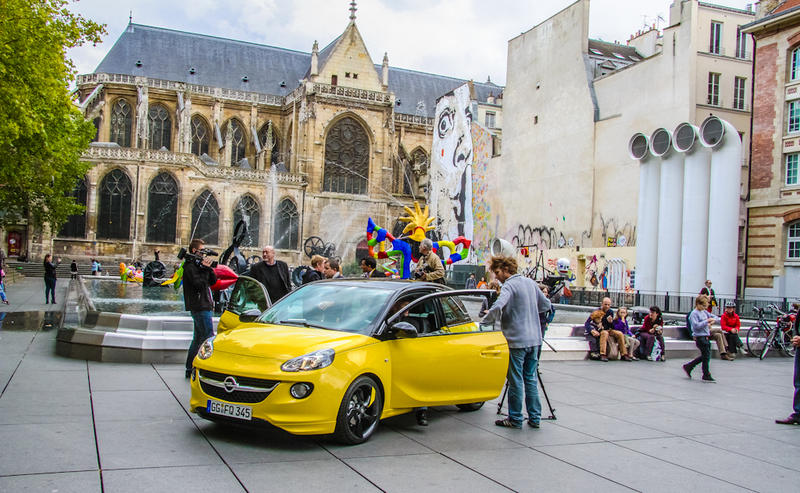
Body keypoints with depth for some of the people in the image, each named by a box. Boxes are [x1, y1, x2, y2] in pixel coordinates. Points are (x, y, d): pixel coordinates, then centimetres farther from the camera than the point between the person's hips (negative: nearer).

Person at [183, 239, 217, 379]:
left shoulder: (199, 264, 19)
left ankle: (190, 369, 20)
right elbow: (198, 283, -21)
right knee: (209, 337, -12)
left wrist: (208, 268, -1)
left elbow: (213, 281, 14)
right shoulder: (190, 266, -9)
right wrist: (205, 268, -12)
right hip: (199, 306, -10)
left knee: (198, 338, 14)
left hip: (203, 305, 10)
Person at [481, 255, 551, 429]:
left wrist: (483, 323, -20)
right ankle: (535, 418, 18)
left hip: (516, 341, -7)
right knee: (531, 379, 14)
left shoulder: (509, 286, -14)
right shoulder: (530, 282, 10)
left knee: (516, 381, 2)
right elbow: (545, 305, 21)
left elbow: (497, 307, -31)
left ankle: (515, 419, 10)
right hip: (534, 339, 7)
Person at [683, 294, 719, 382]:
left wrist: (712, 321, -3)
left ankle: (688, 367, 25)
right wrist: (707, 321, -20)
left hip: (705, 337, 8)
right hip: (700, 337, -8)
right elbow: (696, 325, -22)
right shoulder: (694, 314, -12)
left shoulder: (704, 312, 12)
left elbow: (714, 317, 19)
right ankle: (706, 375, 10)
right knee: (706, 356, -2)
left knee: (704, 356, 14)